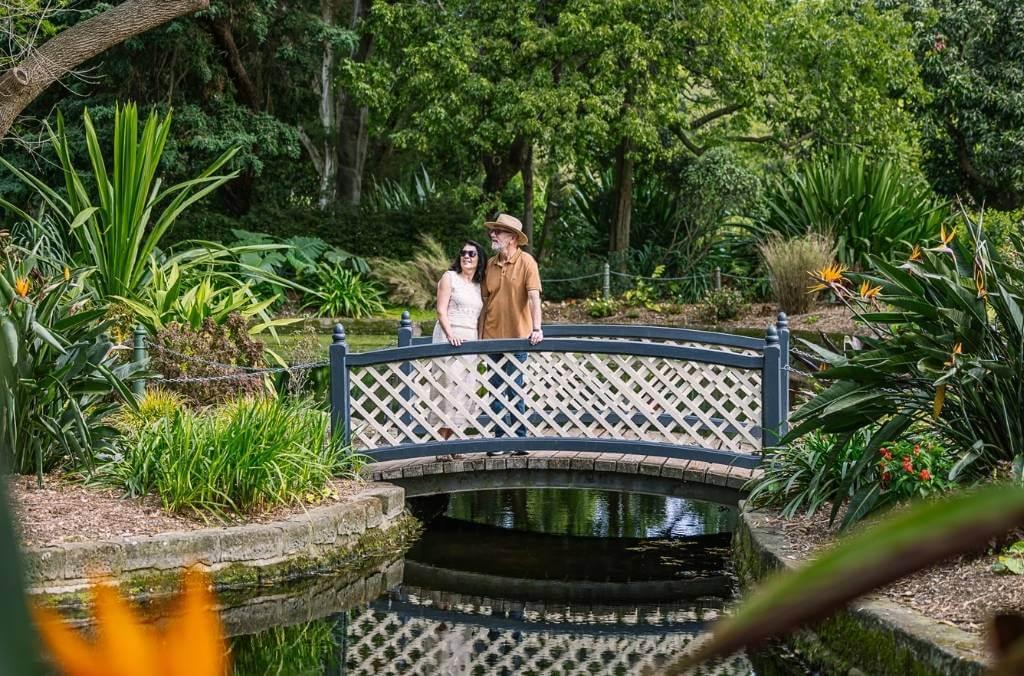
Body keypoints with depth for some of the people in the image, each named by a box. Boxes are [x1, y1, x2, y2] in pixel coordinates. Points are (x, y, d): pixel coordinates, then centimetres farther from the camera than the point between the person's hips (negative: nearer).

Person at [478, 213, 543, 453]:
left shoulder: (526, 262, -8)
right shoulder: (490, 264, 8)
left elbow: (534, 296, -16)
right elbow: (486, 301, 12)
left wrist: (537, 328, -26)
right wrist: (480, 334, 9)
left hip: (517, 336, -5)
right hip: (493, 336, 5)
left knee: (515, 390, -1)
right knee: (497, 391, 8)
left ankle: (520, 439, 8)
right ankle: (500, 438, 15)